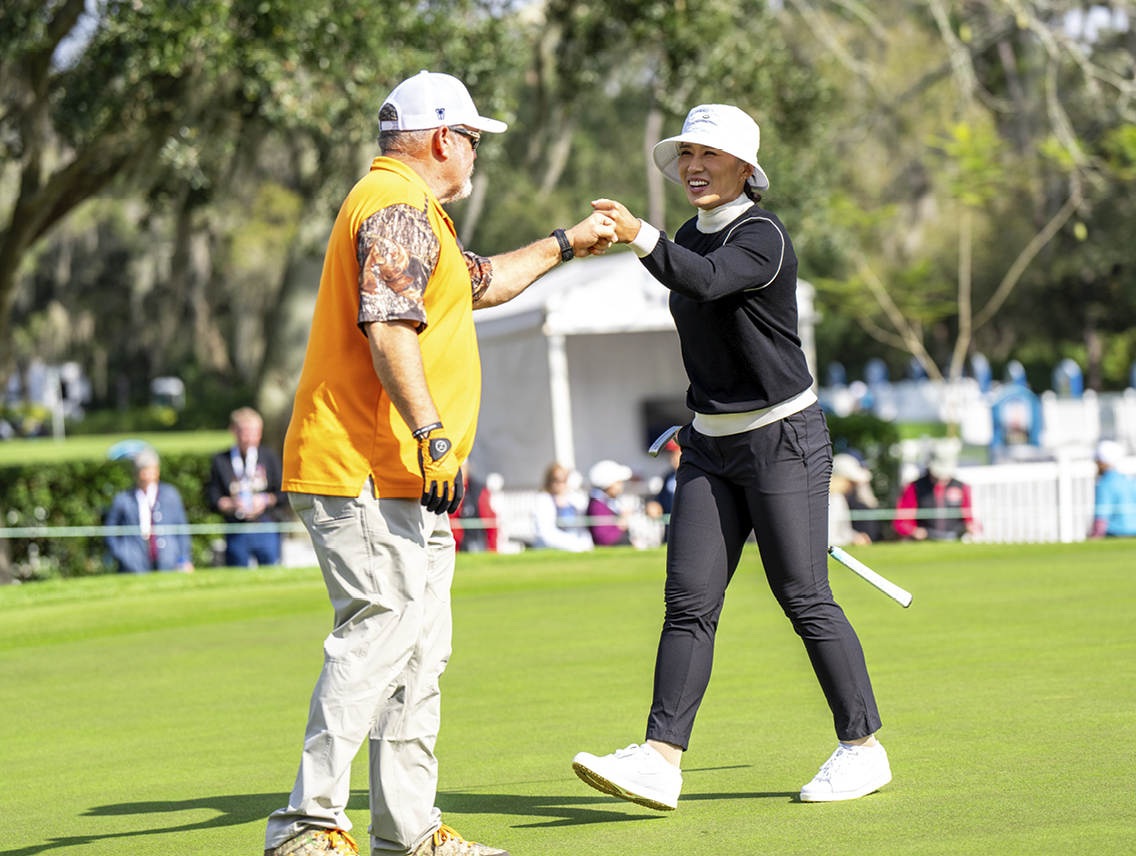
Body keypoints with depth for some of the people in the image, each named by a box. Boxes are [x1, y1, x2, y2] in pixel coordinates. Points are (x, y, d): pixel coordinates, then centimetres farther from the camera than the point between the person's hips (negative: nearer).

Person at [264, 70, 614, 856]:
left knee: (421, 651, 12)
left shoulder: (410, 212, 24)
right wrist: (431, 430, -29)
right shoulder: (398, 205, -10)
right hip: (367, 474, -11)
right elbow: (386, 325, -23)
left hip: (404, 480, 11)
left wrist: (566, 246, 45)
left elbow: (480, 283, 40)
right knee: (380, 634, -17)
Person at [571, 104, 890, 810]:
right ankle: (661, 761, -10)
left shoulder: (761, 236, -14)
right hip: (712, 445, 7)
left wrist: (641, 237, -51)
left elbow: (705, 281, -35)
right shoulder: (693, 236, 11)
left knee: (805, 599, -4)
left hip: (784, 439, -7)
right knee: (690, 600, -3)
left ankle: (864, 748, 11)